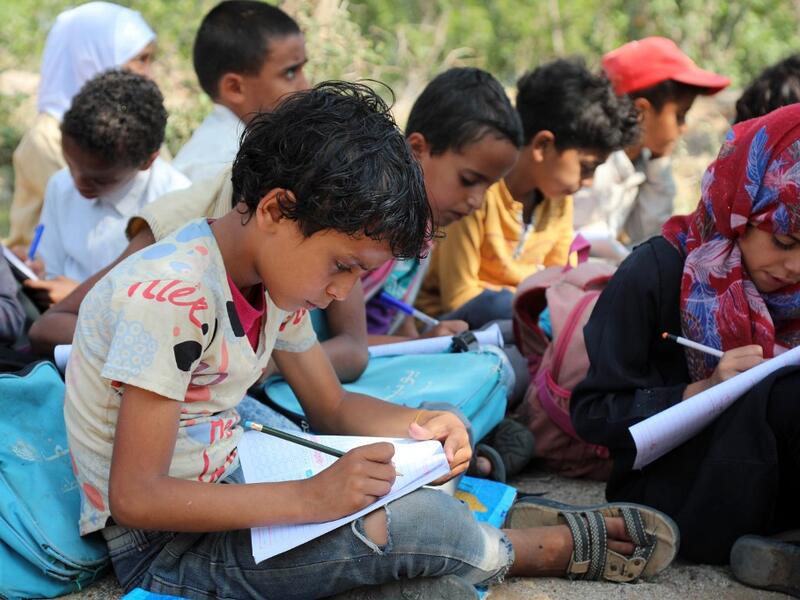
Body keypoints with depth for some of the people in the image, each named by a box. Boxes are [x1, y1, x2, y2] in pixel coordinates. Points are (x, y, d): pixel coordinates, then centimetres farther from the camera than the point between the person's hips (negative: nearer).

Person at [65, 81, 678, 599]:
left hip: (226, 490, 10)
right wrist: (308, 499, -35)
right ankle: (560, 544, -1)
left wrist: (422, 426, -7)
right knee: (412, 524, -21)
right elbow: (136, 497, -29)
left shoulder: (278, 277, 2)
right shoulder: (168, 296, -26)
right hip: (156, 545, -9)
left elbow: (334, 406, 14)